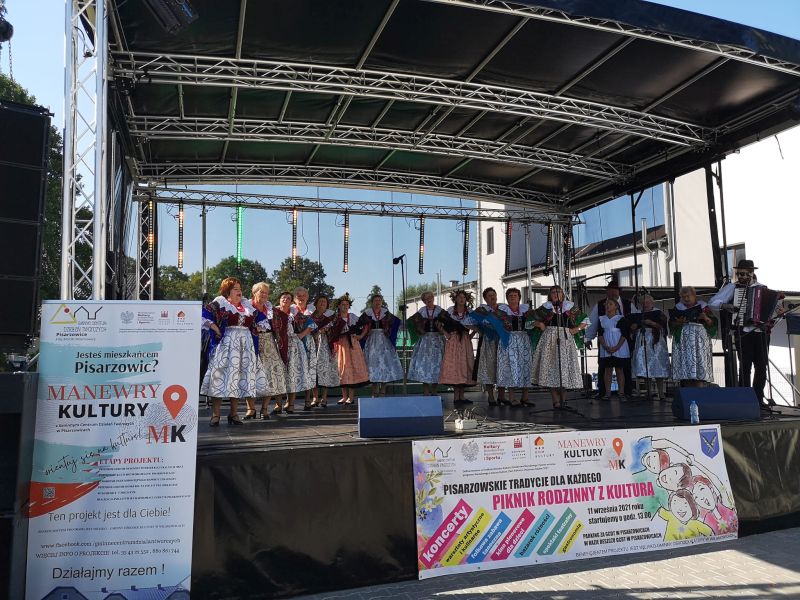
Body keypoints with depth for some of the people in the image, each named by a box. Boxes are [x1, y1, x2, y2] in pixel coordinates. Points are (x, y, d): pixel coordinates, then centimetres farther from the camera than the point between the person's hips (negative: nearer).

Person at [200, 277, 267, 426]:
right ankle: (215, 415, 0)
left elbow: (261, 318, 25)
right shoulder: (220, 302, 1)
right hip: (226, 343, -5)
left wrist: (257, 330, 11)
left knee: (241, 377, 5)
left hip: (245, 345, 5)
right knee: (222, 376, -6)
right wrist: (215, 328, -11)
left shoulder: (247, 305, 16)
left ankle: (234, 414, 14)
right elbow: (203, 315, -8)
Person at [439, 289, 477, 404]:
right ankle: (456, 396, -5)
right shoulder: (450, 311, 4)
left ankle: (461, 396, 6)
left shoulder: (470, 312, 9)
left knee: (464, 366, 1)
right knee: (453, 366, -8)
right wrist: (446, 334, -7)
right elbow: (442, 324, 3)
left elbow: (476, 327, 9)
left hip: (465, 342, 3)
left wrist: (470, 336, -3)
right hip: (453, 342, -2)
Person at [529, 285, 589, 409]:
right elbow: (529, 321, 15)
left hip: (566, 339, 1)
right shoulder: (545, 308, 9)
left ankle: (563, 401, 3)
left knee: (565, 367, -3)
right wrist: (539, 324, -2)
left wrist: (577, 329, 3)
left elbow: (585, 320, 17)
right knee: (551, 367, -6)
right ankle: (556, 401, -3)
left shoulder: (570, 307, 10)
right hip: (549, 340, 0)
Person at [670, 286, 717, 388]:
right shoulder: (678, 307, 15)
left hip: (700, 341, -1)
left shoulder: (702, 306, 11)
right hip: (683, 342, 1)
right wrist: (679, 322, -12)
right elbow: (671, 324, 8)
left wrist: (706, 318, -14)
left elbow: (713, 323, 6)